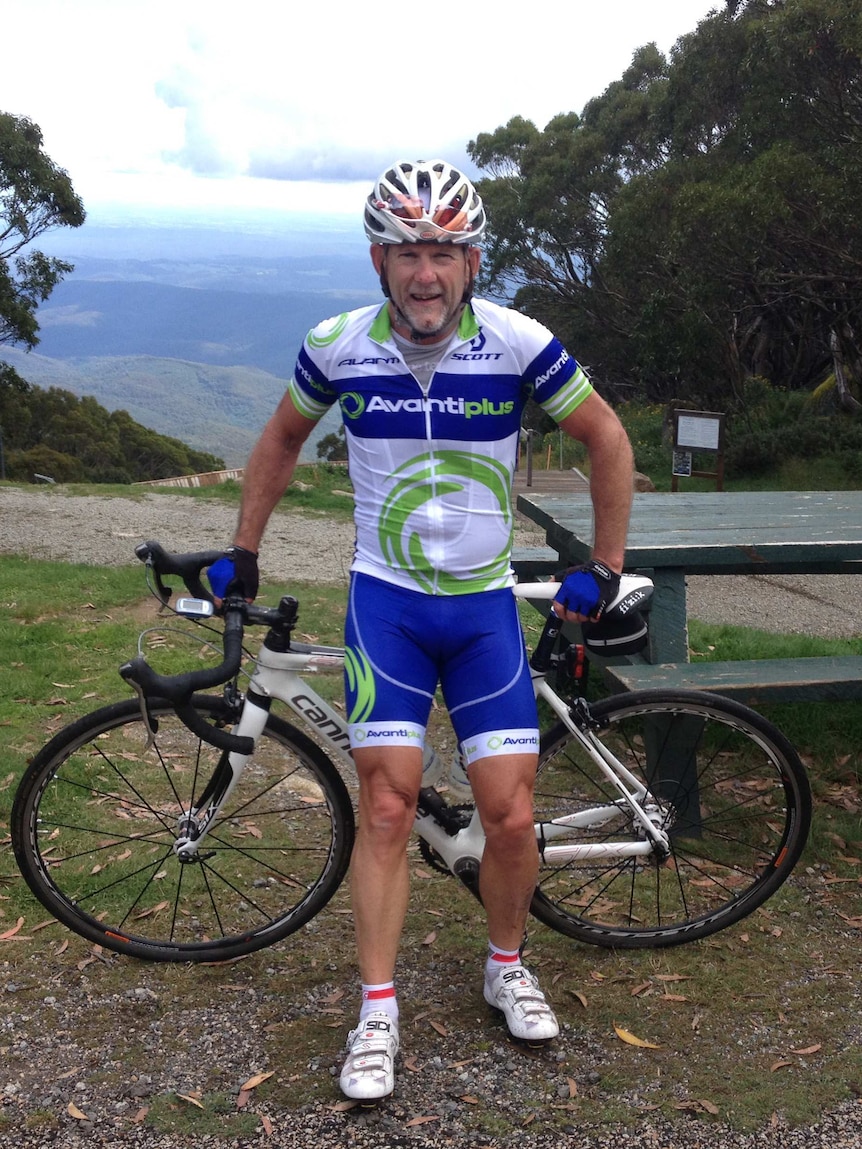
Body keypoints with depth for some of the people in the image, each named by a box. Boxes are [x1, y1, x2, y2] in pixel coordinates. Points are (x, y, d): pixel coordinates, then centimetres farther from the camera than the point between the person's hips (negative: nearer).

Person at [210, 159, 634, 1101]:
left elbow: (606, 439, 2)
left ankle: (506, 966, 26)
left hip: (486, 606, 0)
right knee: (388, 803, -7)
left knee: (512, 817, -2)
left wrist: (604, 570, 3)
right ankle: (377, 1013, 8)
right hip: (385, 599, 0)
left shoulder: (517, 343, -12)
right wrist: (243, 550, 13)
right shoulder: (338, 346, -8)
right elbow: (283, 437, 12)